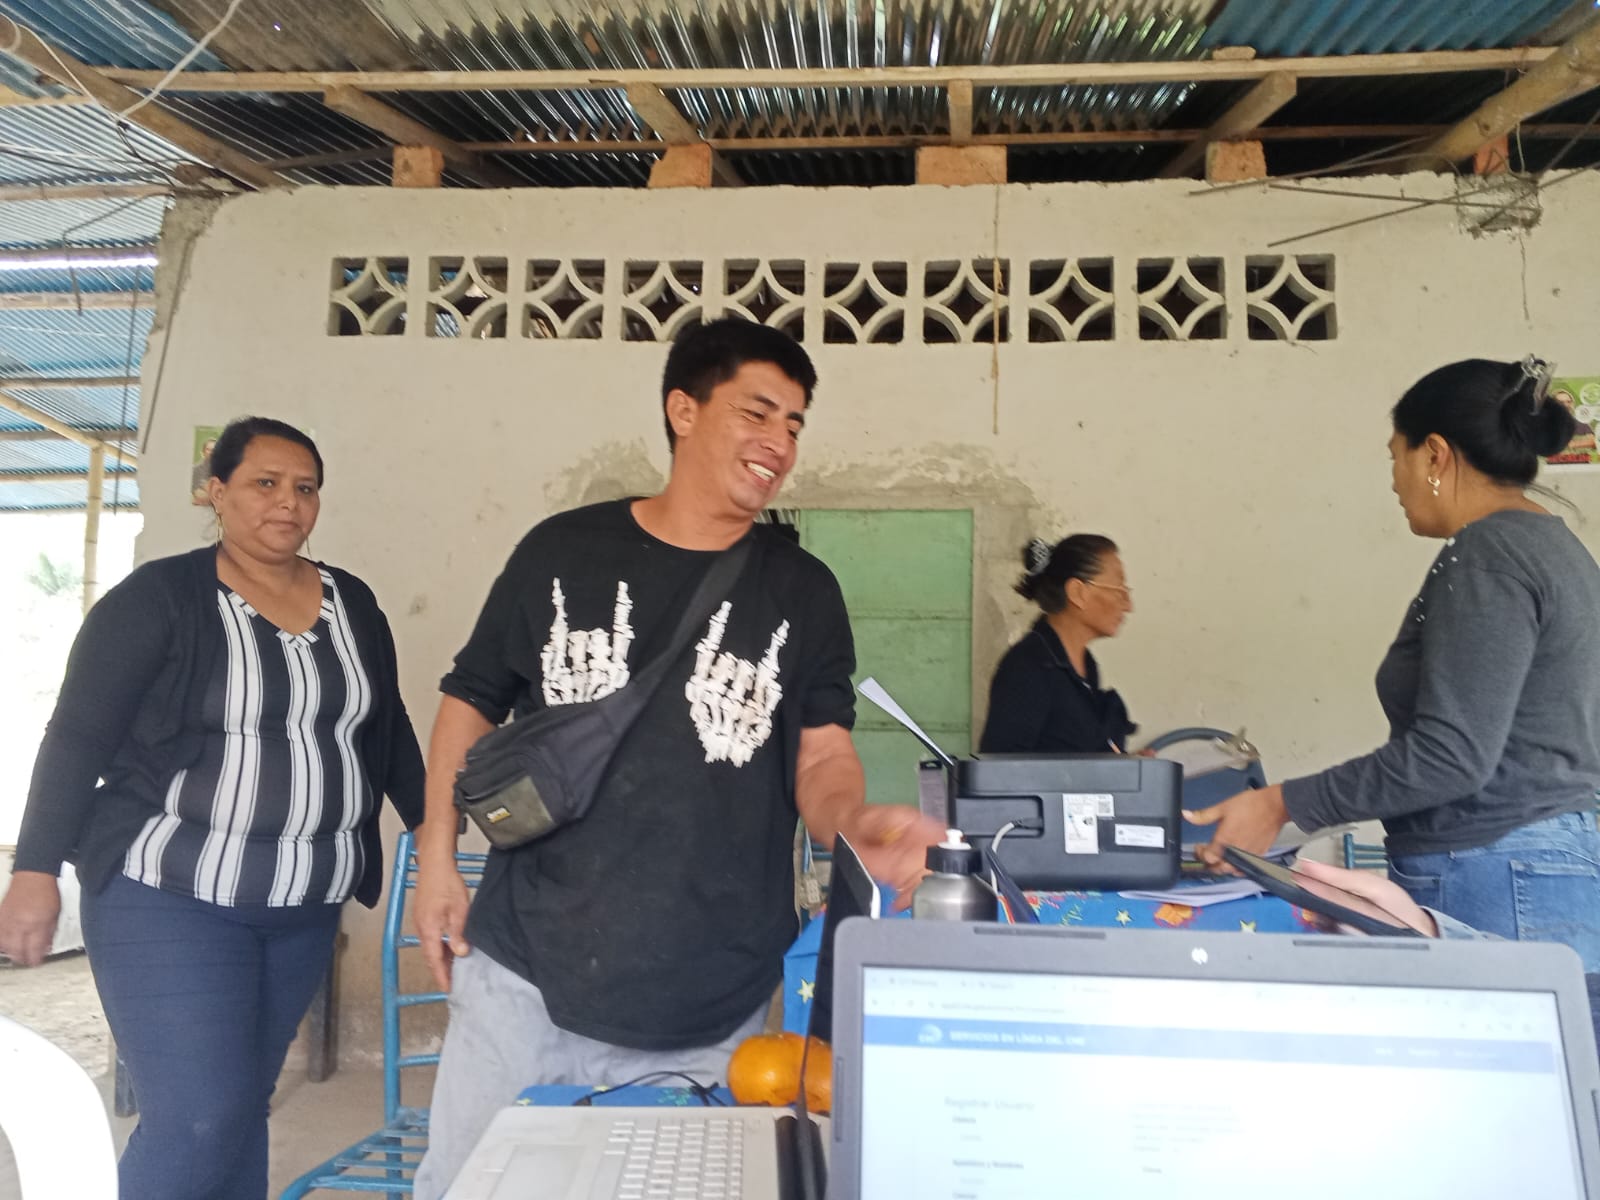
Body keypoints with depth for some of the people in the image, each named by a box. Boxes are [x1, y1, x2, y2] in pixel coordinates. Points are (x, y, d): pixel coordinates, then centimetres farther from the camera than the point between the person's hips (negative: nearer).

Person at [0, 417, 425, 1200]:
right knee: (197, 1118, -9)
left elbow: (388, 734, 14)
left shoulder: (354, 605, 7)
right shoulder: (158, 597, -7)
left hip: (305, 907, 5)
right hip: (171, 897, -4)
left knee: (241, 1105, 10)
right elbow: (76, 738, -8)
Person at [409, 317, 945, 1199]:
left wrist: (859, 823, -27)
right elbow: (472, 700, 9)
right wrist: (437, 857, 2)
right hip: (524, 973, 1)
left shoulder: (805, 592, 0)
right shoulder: (562, 552, 0)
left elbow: (821, 759, -4)